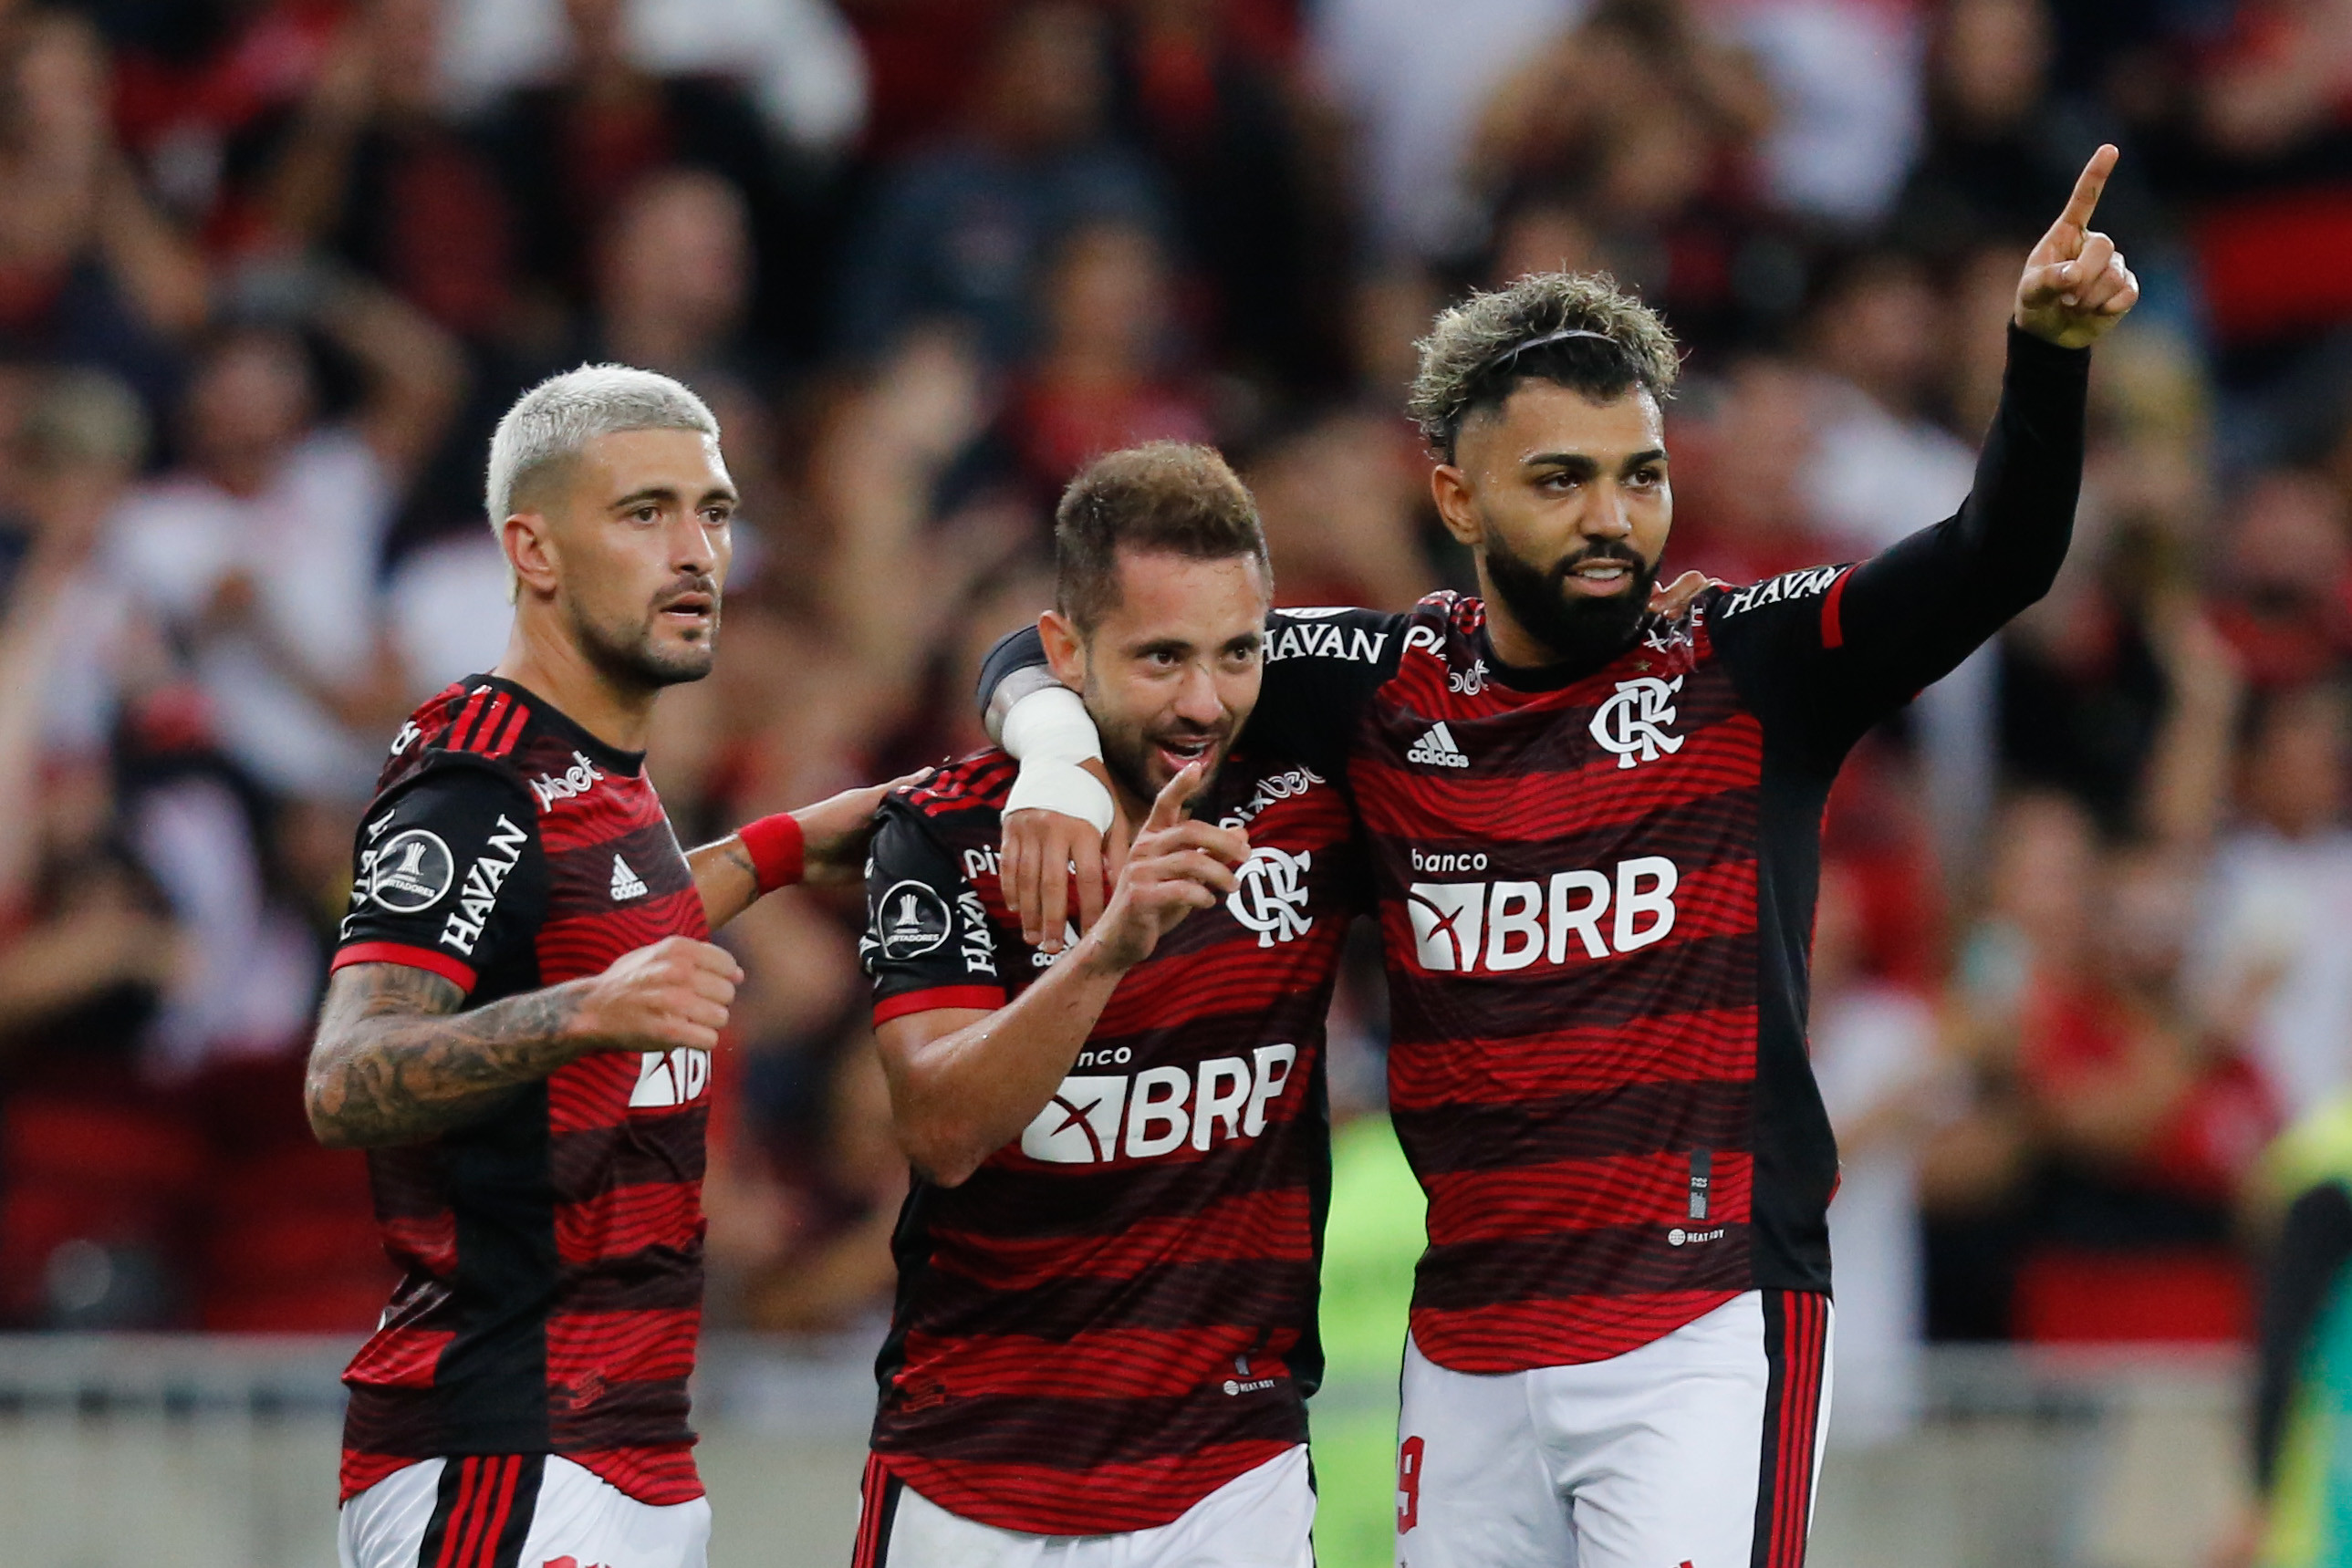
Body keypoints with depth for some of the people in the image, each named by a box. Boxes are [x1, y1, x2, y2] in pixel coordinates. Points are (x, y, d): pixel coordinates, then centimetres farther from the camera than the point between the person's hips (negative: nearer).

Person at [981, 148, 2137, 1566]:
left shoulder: (1751, 674, -2)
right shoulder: (1383, 692, 6)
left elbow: (1998, 561, -16)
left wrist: (2048, 348, -32)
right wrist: (1056, 754, -10)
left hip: (1703, 1333, -4)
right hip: (1465, 1356, 4)